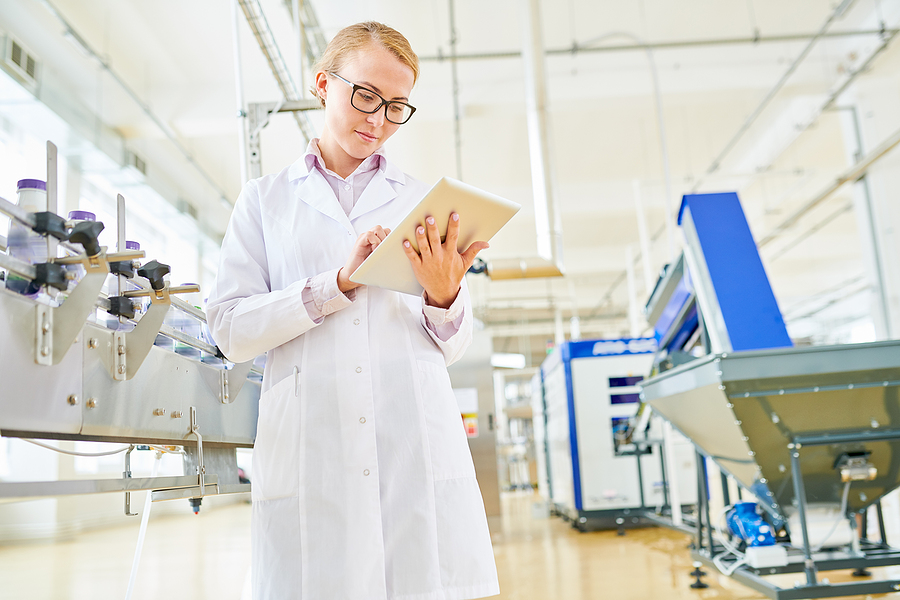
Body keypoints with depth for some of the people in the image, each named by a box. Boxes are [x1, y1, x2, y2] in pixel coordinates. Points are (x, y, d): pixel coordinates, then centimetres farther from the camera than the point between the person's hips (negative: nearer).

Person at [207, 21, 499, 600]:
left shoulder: (423, 201, 16)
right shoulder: (265, 199, 14)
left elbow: (453, 346, 14)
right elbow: (231, 330, 3)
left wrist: (444, 297, -8)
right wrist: (339, 282, -9)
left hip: (417, 445, 1)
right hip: (311, 449, 0)